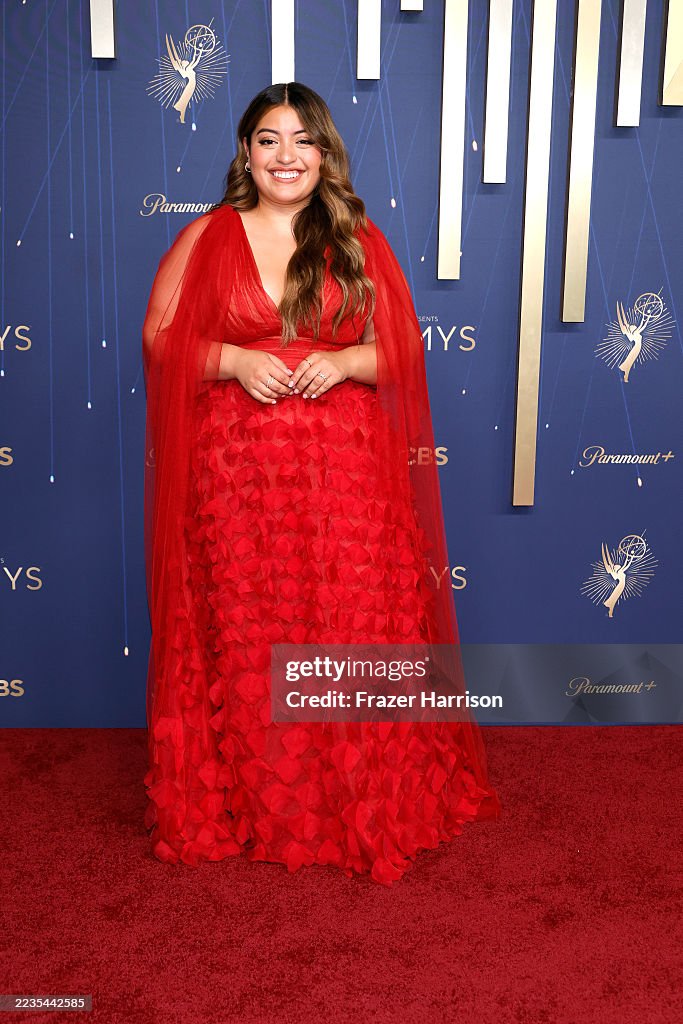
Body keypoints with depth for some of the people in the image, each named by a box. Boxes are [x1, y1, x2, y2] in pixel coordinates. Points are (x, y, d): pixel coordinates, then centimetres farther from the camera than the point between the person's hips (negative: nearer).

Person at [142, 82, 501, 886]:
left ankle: (364, 808, 19)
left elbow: (403, 347, 7)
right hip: (237, 468, 0)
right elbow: (161, 335, 5)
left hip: (347, 467, 0)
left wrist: (344, 361, -13)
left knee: (354, 630, 1)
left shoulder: (360, 243, 8)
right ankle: (247, 802, 23)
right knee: (243, 637, 5)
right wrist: (234, 360, -13)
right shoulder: (207, 237, 7)